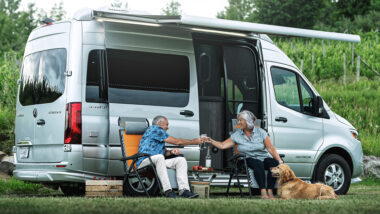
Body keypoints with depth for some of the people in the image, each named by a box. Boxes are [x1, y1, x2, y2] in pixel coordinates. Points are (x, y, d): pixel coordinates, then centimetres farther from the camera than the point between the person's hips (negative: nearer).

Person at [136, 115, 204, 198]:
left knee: (181, 160, -4)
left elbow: (164, 152, 27)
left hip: (156, 162, 10)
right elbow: (176, 141, -2)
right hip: (144, 162, -9)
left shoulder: (158, 131, 28)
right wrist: (194, 141, 7)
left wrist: (171, 152, 3)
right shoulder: (155, 129, -3)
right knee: (159, 157, -40)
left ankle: (184, 190, -23)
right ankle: (168, 191, -45)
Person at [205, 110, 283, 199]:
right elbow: (222, 145, 3)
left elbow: (271, 149, -3)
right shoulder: (237, 135, 6)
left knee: (274, 163, -33)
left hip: (264, 158, 1)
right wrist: (211, 141, -12)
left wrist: (280, 161, -12)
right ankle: (263, 192, -40)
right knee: (258, 164, -37)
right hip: (249, 159, 0)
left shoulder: (260, 132, 1)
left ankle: (270, 191, -32)